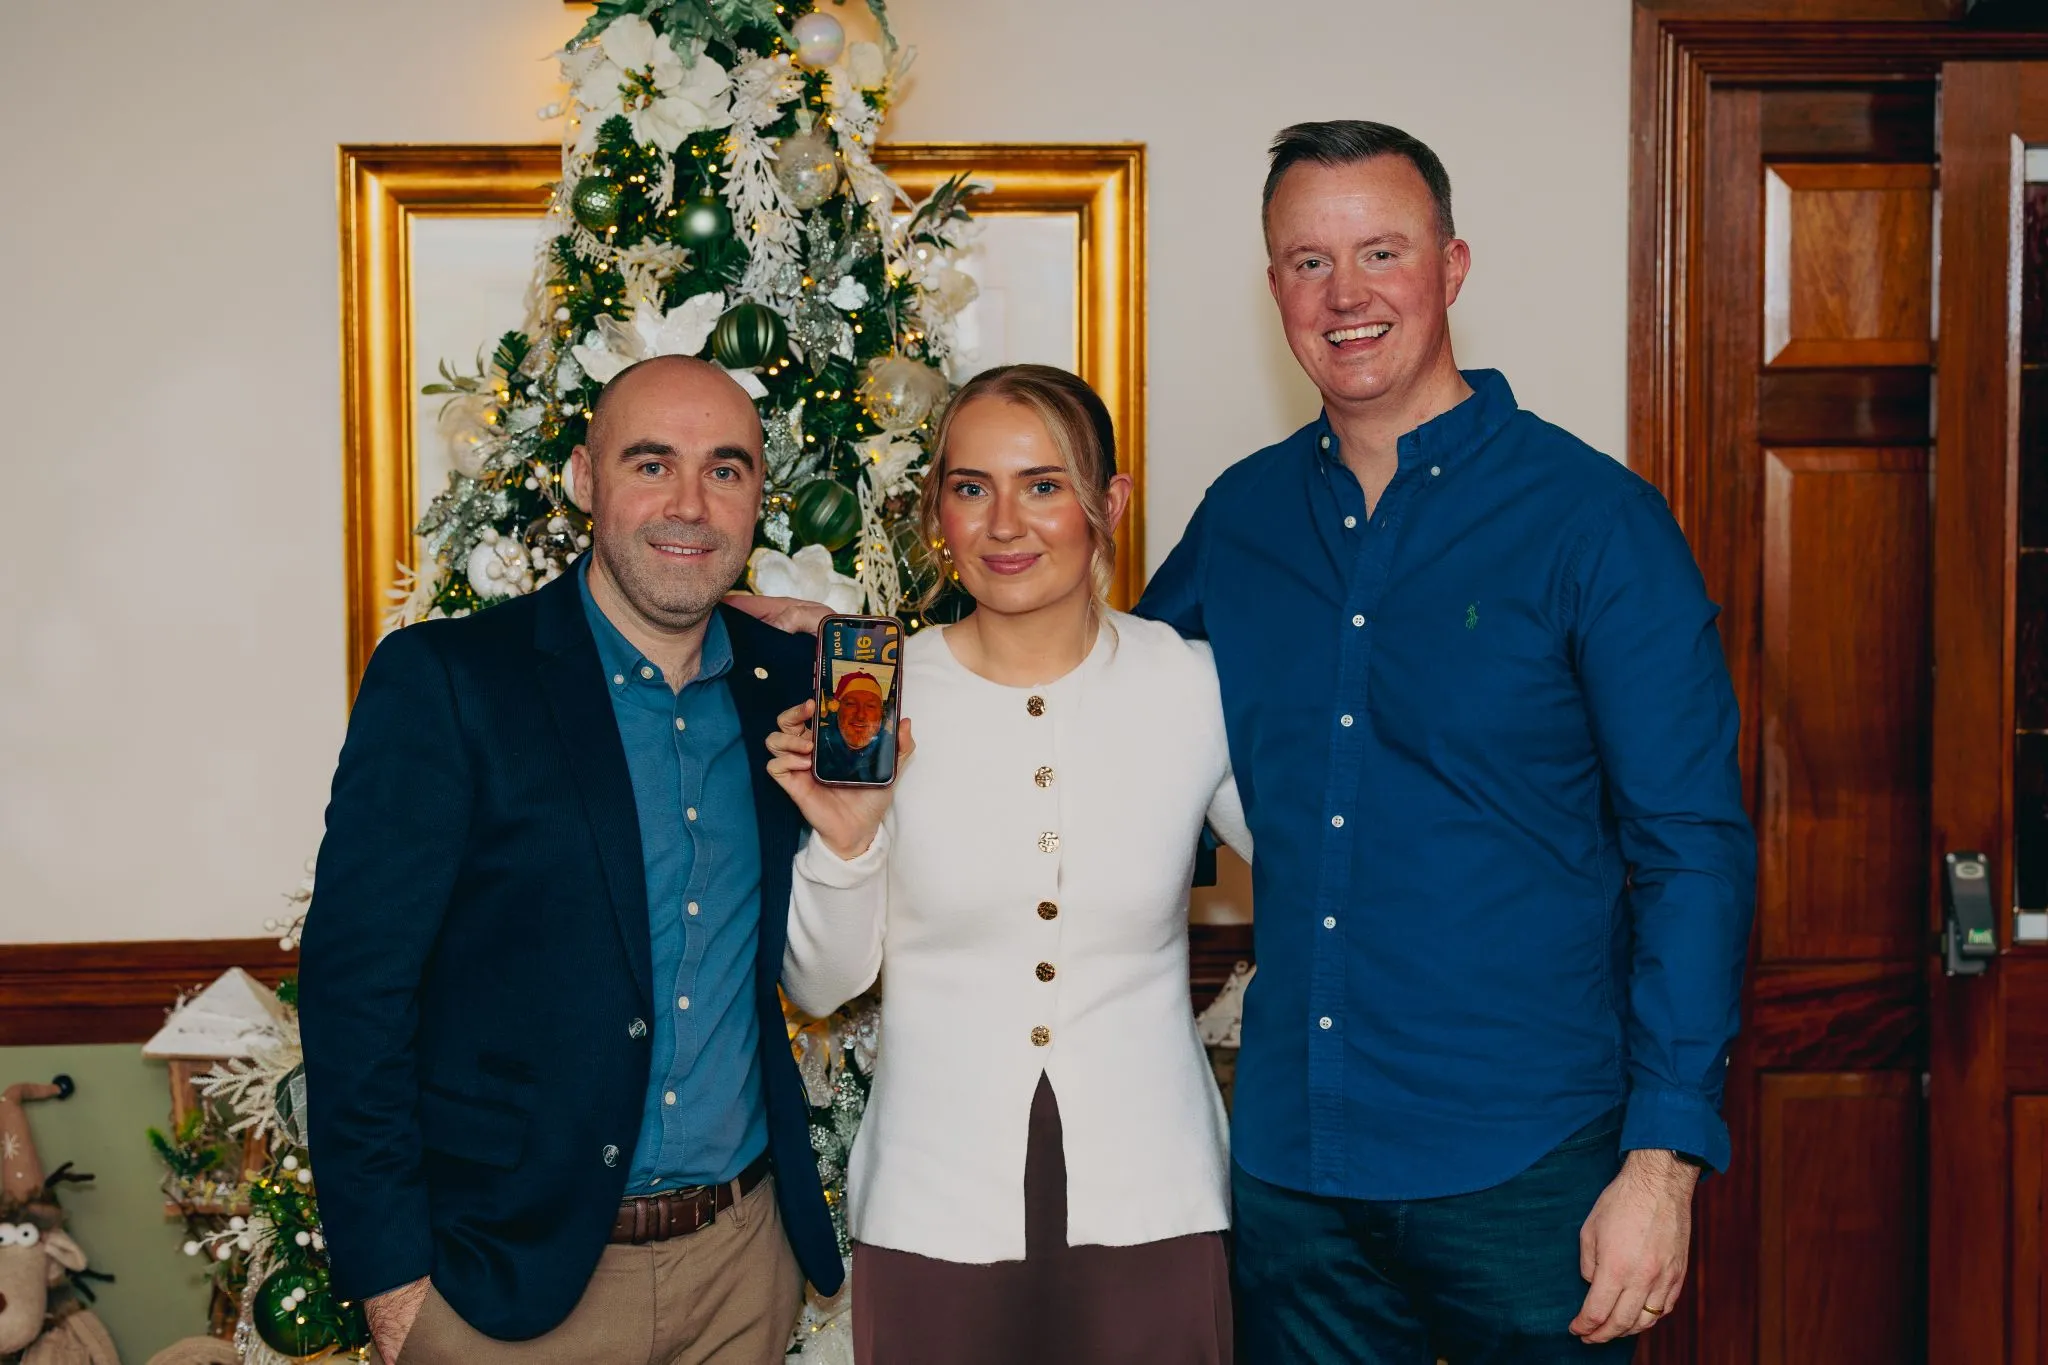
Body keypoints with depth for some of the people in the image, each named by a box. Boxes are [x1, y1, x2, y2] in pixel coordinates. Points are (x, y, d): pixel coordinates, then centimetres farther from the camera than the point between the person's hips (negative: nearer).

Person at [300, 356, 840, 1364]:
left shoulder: (788, 688, 4)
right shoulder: (442, 678, -9)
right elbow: (354, 980, -11)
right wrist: (390, 1276, -12)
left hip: (745, 1254, 4)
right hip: (510, 1278, -4)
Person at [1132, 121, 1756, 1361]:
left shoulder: (1595, 519, -8)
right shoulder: (1240, 516, 5)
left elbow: (1693, 850, -9)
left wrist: (1664, 1155, -15)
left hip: (1524, 1168, -4)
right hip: (1289, 1160, 4)